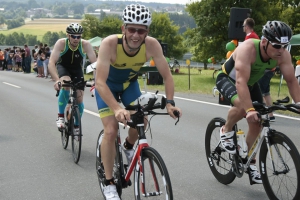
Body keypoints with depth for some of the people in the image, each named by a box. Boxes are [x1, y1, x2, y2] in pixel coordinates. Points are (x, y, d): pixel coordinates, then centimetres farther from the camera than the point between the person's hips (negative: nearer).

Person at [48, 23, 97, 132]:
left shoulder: (85, 44, -27)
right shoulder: (61, 43, -29)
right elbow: (51, 63, -37)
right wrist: (56, 80, -53)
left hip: (77, 70, 2)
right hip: (62, 67, -2)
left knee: (79, 99, -7)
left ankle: (77, 125, 18)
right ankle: (60, 116, -18)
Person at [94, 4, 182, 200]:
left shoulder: (152, 45, -30)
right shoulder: (110, 43, -39)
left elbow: (167, 75, -21)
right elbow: (100, 82, -43)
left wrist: (170, 102, -34)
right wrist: (117, 109, -55)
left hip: (129, 83, 3)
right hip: (107, 84, -3)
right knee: (111, 130, -15)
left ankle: (128, 147, 26)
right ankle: (109, 183, 0)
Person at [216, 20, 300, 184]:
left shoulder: (283, 55, -24)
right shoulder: (248, 49, -40)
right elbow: (241, 82, -46)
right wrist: (250, 109, -56)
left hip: (251, 82, 6)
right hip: (228, 78, -6)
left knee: (257, 123, 0)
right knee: (242, 105, -36)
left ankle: (249, 162, 18)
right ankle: (226, 131, -6)